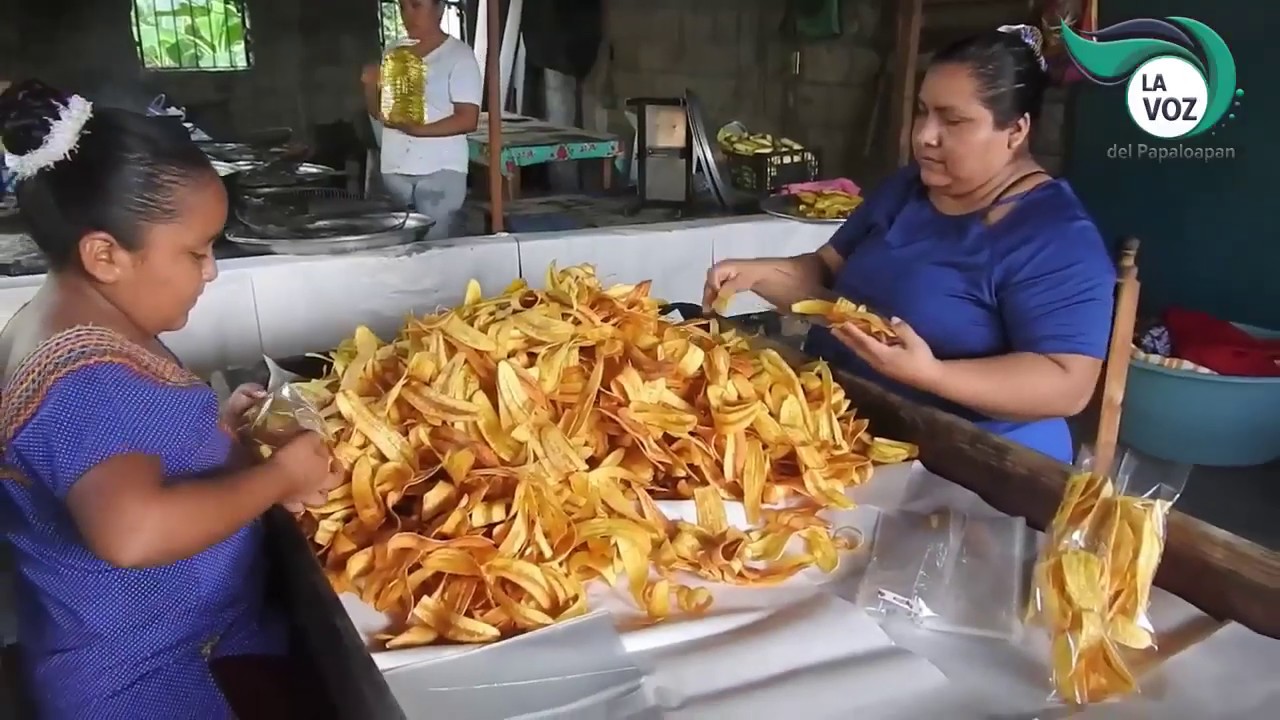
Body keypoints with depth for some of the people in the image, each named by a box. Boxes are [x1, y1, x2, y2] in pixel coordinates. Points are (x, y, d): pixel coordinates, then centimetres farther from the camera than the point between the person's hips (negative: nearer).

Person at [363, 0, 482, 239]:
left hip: (440, 171, -5)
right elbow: (379, 112, 18)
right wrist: (370, 86, -2)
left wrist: (418, 129, -22)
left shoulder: (459, 55, -3)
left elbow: (468, 119, -11)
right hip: (394, 170, 5)